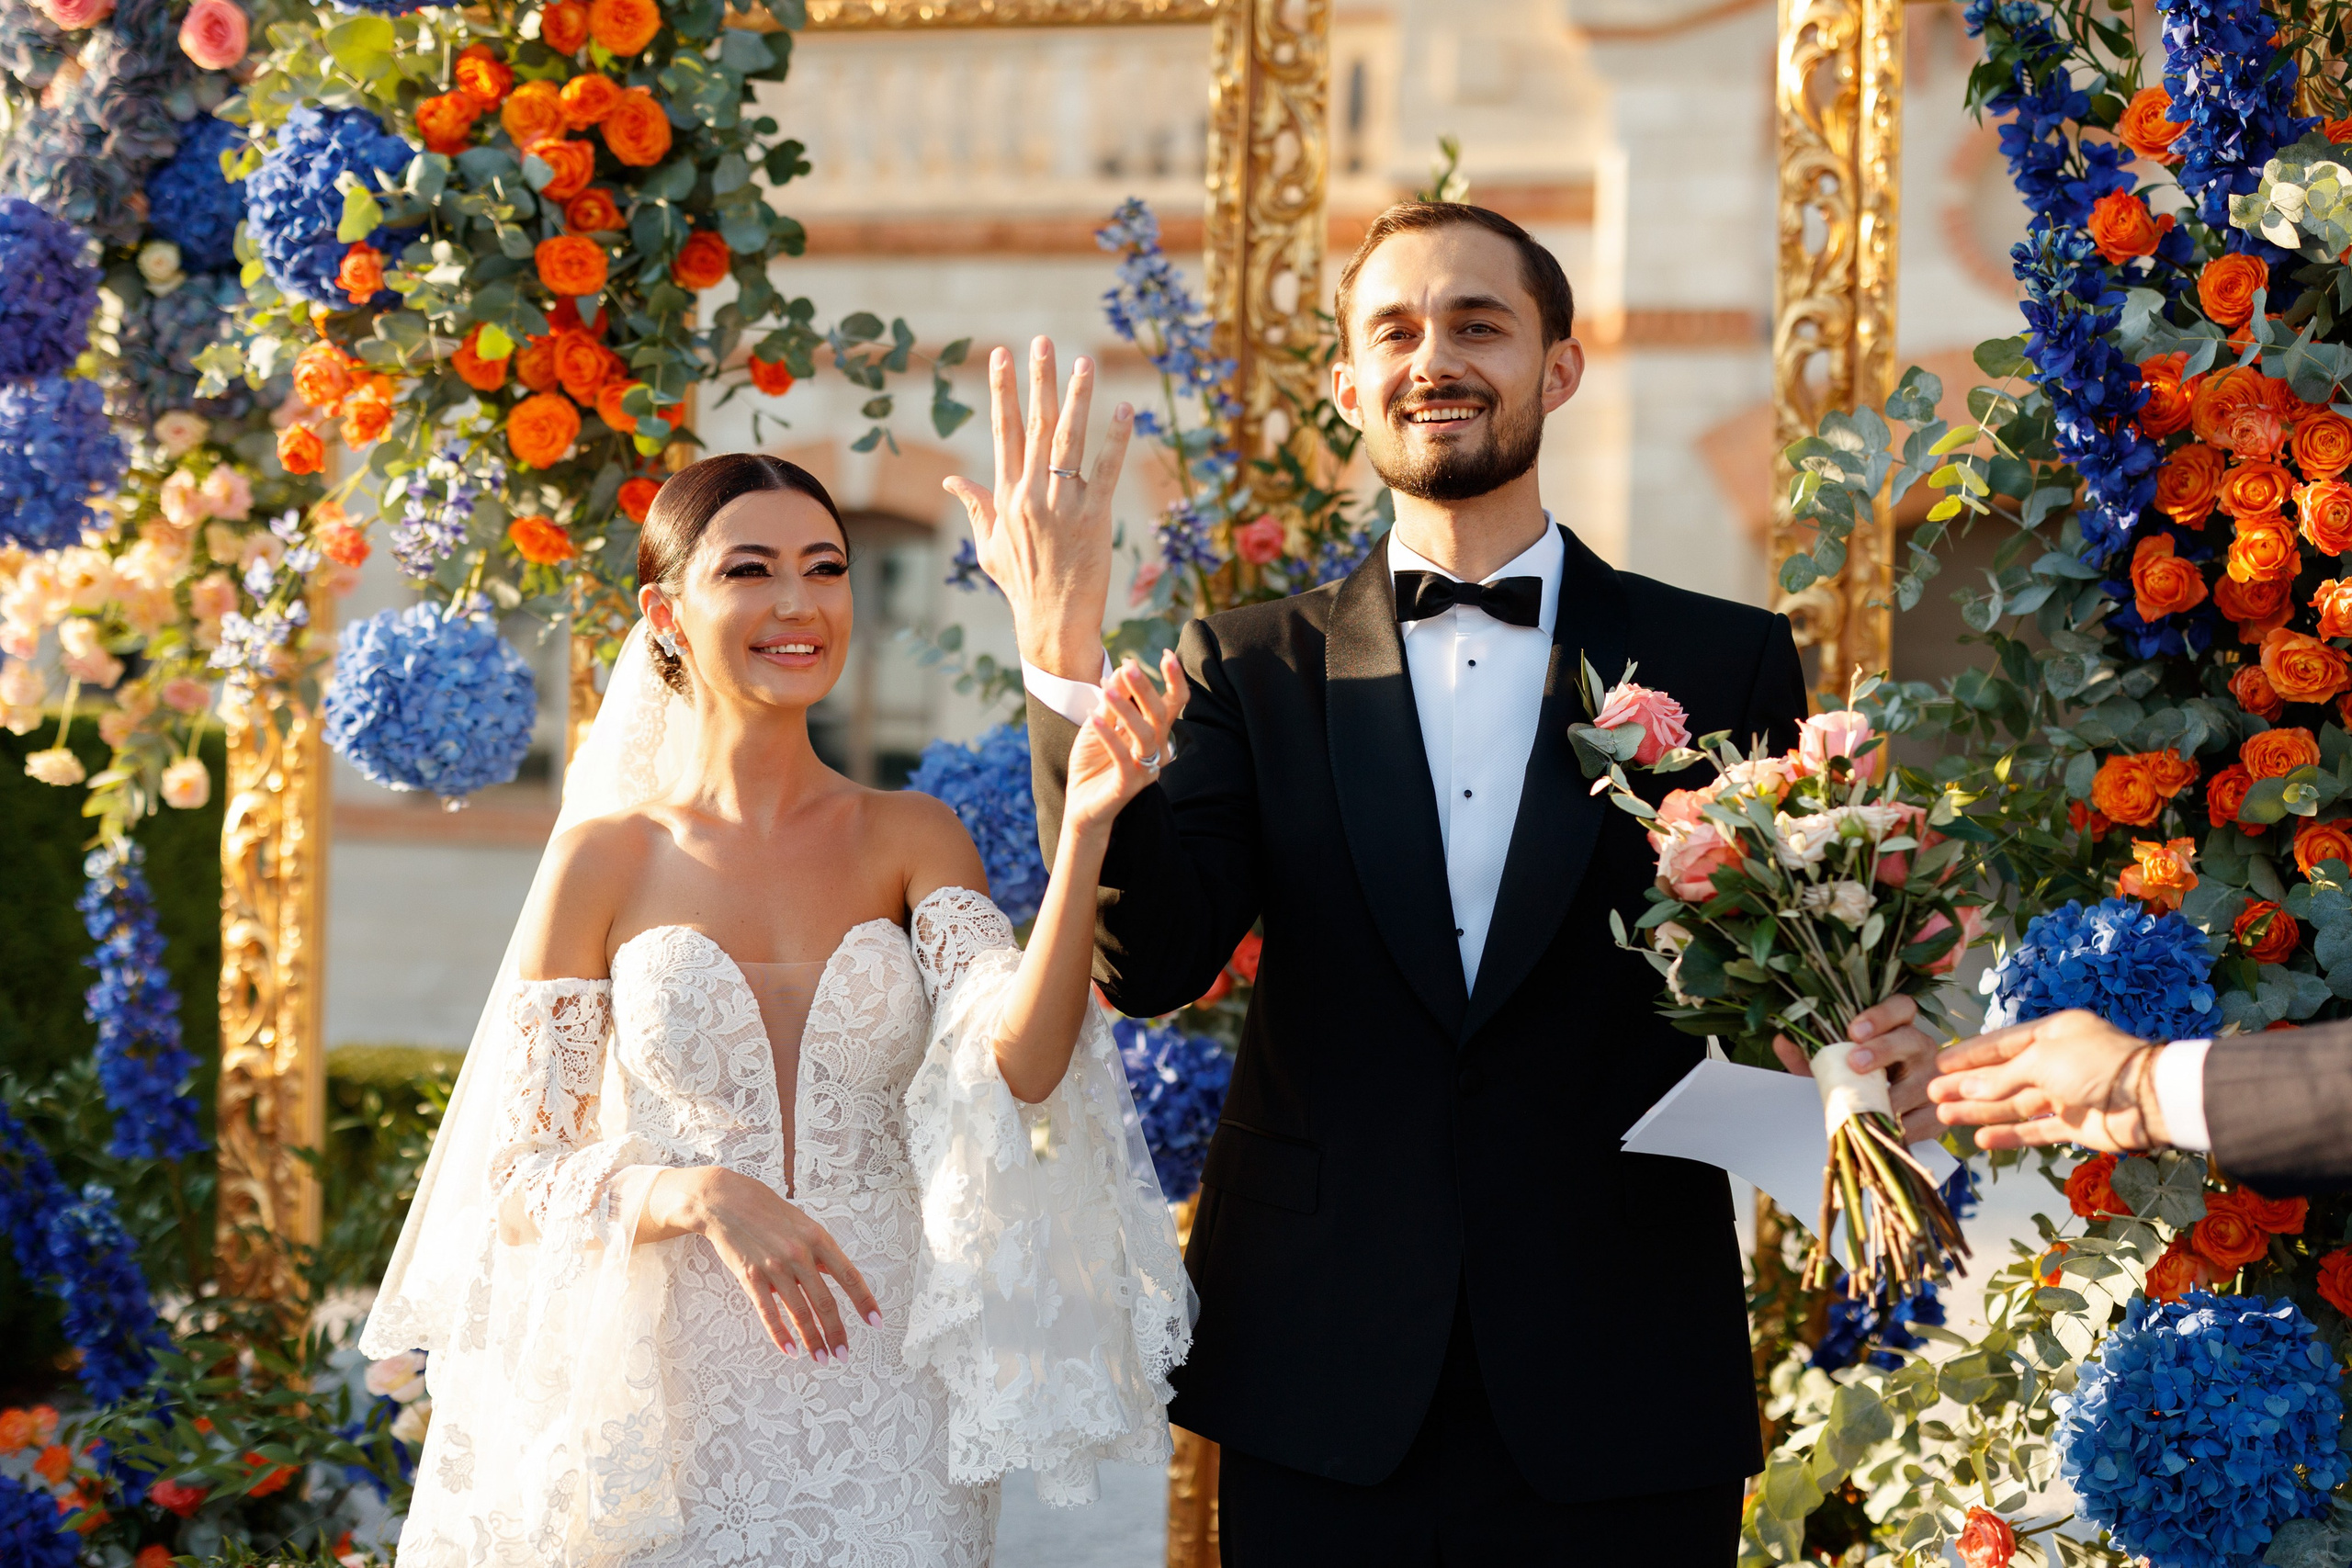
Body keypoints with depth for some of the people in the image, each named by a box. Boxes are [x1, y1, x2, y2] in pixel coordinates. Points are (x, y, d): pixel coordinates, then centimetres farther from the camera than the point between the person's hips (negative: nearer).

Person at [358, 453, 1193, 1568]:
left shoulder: (913, 841, 2)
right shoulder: (605, 857, -2)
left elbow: (1019, 1065, -15)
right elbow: (518, 1185, -3)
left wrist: (1083, 830, -26)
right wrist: (701, 1197, -20)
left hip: (888, 1413, 1)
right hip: (685, 1421, -1)